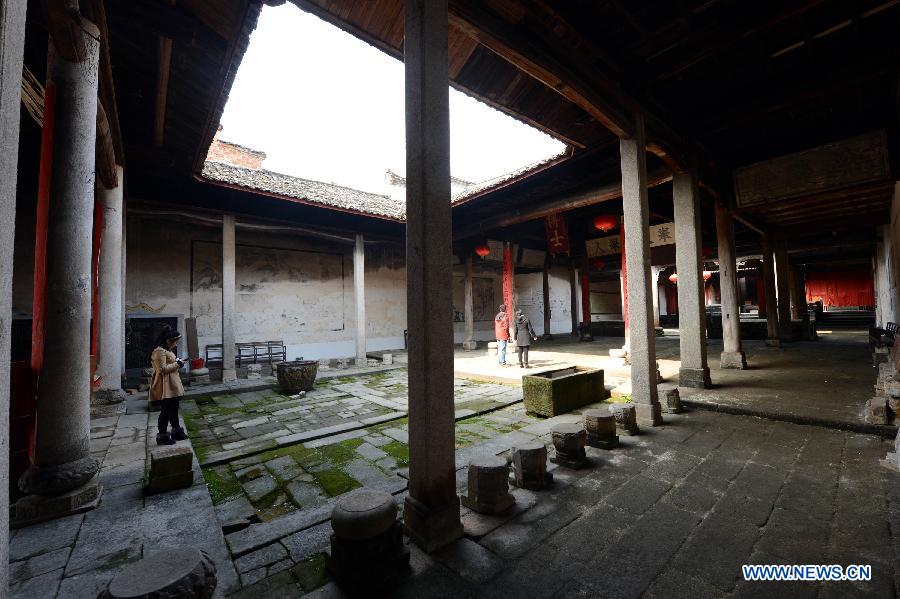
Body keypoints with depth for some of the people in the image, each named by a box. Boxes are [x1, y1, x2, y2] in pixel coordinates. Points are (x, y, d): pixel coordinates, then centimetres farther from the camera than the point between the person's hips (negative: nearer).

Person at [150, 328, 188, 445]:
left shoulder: (167, 350, 15)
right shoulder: (159, 351, -17)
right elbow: (162, 369, -23)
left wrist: (177, 363, 10)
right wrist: (177, 364, -17)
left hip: (172, 387, 10)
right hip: (165, 388, -10)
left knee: (174, 409, 17)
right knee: (165, 411, -1)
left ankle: (176, 432, 27)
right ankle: (162, 436, 10)